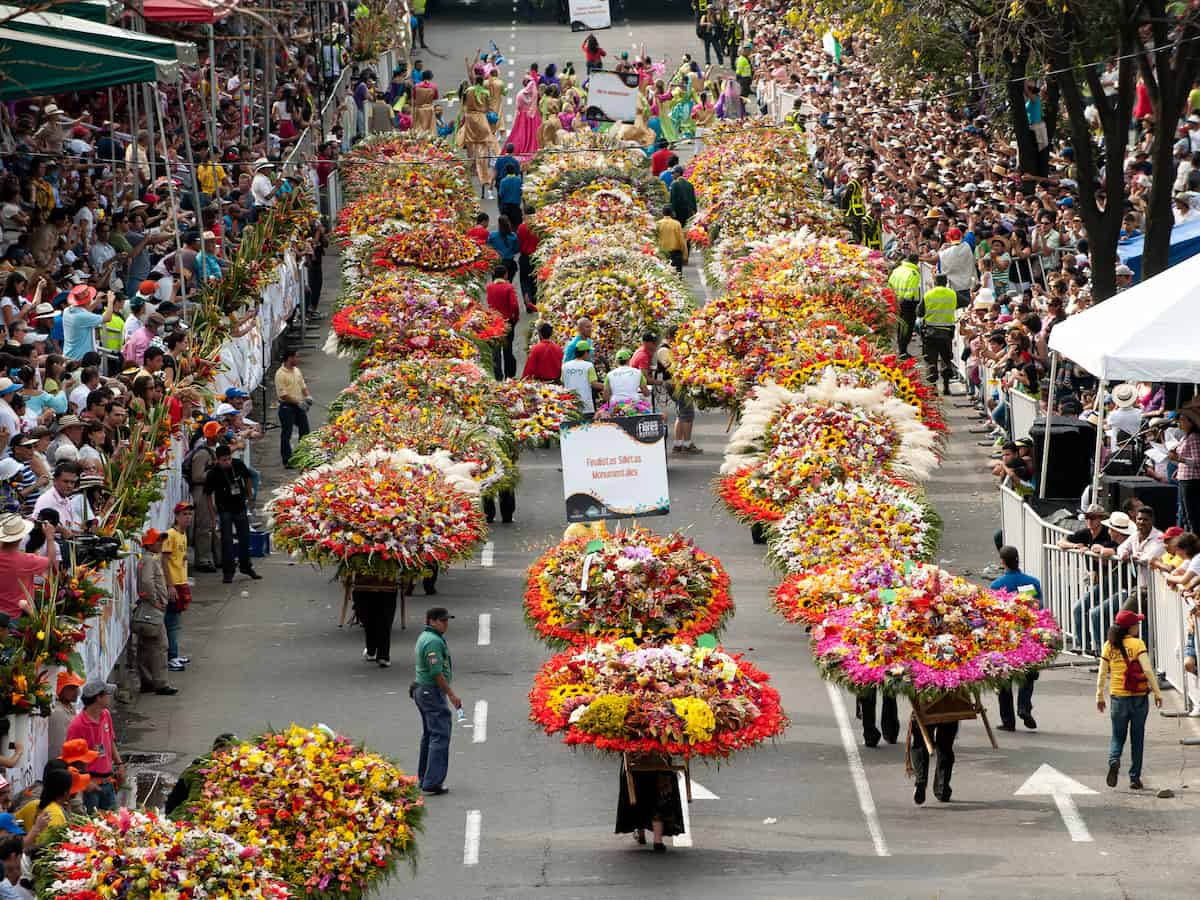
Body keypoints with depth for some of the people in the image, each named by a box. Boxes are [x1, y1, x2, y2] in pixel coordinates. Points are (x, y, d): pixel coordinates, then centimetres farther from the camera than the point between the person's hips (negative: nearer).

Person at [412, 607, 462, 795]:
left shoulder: (424, 637, 15)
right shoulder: (434, 641, -18)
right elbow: (437, 673, -23)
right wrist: (451, 694, -17)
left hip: (421, 690, 11)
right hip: (432, 692, -11)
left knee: (429, 734, 18)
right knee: (440, 735, -11)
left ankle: (424, 778, 24)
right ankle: (433, 782, -16)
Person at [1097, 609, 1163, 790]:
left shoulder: (1109, 646, 1)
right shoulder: (1137, 643, -9)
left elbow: (1102, 673, 2)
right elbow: (1147, 669, -16)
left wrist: (1099, 696, 10)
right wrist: (1157, 692, -10)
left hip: (1118, 696, 2)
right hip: (1139, 696, -2)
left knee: (1118, 736, 14)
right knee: (1137, 738, 10)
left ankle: (1114, 760, -16)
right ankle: (1135, 777, 12)